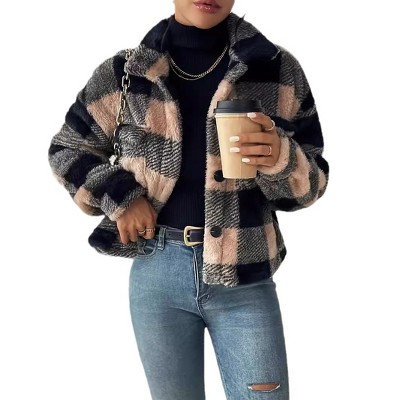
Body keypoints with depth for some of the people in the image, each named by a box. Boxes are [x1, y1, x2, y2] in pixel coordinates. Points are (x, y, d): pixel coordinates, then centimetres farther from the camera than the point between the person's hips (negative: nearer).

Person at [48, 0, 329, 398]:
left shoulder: (278, 68, -1)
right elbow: (66, 150, 12)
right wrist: (117, 197, -4)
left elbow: (311, 180, 3)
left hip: (245, 277, 0)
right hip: (157, 275, 1)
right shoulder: (124, 73, 0)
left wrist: (279, 160, -20)